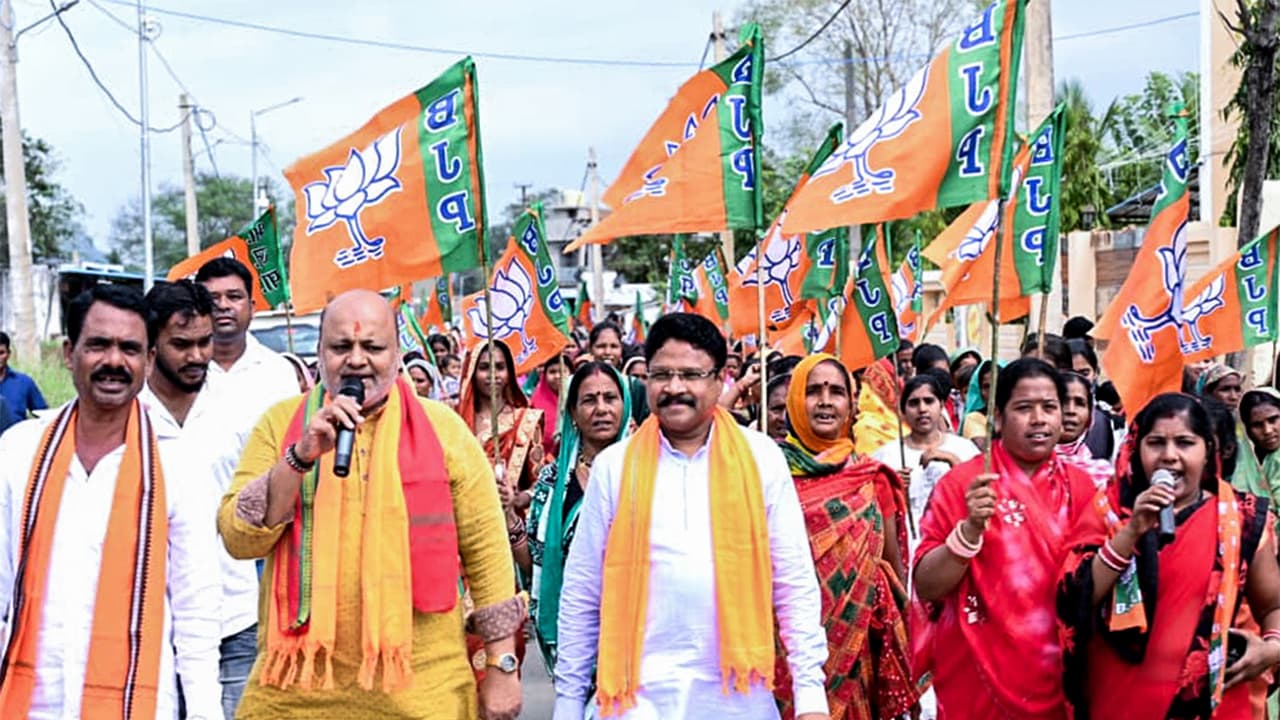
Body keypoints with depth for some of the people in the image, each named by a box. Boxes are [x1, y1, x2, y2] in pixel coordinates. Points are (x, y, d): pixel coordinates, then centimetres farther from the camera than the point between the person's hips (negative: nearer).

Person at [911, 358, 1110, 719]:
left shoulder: (1080, 486, 1)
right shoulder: (962, 482, -9)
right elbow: (927, 587, -13)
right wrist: (971, 527, -27)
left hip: (1056, 675, 3)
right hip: (978, 675, -3)